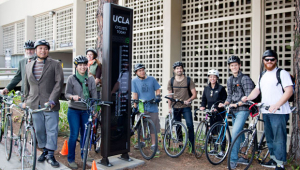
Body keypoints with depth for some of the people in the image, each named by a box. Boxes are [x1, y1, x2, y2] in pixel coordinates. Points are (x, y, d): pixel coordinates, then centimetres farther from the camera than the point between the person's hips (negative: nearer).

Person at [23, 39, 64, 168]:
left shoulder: (55, 64, 0)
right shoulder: (29, 66, 15)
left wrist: (52, 100, -16)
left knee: (52, 130, -3)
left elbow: (59, 83, -8)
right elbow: (27, 84, 22)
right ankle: (44, 151, 27)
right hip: (34, 105, 4)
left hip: (50, 104, -4)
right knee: (39, 130, 10)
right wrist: (26, 100, 17)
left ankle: (50, 155, 8)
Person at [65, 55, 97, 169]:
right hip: (74, 111, -3)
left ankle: (84, 155, 29)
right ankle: (71, 159, 13)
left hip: (86, 111, 3)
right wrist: (73, 97, -26)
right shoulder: (71, 78, -1)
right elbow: (66, 94, -4)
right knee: (74, 135, -2)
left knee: (85, 134, 10)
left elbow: (94, 95, 3)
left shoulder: (90, 79, 5)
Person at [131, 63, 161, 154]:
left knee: (154, 126, 2)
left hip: (152, 107, 1)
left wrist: (158, 96, -6)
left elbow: (157, 90, 13)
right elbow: (135, 94, -2)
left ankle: (153, 145, 15)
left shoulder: (152, 79, 5)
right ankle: (141, 142, 32)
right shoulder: (134, 81, -1)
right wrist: (135, 106, -3)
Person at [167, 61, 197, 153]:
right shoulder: (171, 81, 4)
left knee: (190, 125, -13)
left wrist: (189, 100, -21)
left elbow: (194, 94, -3)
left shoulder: (188, 80, -2)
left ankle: (192, 146, -2)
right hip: (175, 107, 2)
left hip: (186, 107, -2)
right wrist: (169, 107, 2)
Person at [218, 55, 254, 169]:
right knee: (239, 134, 13)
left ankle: (233, 160, -8)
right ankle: (241, 158, 25)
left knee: (235, 133, -16)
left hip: (243, 110, -7)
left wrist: (237, 104, -24)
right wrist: (224, 104, -4)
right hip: (233, 111, 7)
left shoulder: (245, 79, -8)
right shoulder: (230, 80, 13)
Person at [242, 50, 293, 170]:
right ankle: (273, 159, 28)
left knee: (279, 138, -6)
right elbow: (257, 90, 20)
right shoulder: (262, 76, 19)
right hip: (265, 112, 7)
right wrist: (248, 97, -1)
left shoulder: (282, 73, -3)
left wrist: (277, 105, -22)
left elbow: (289, 91, -12)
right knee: (269, 137, 15)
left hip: (279, 112, -7)